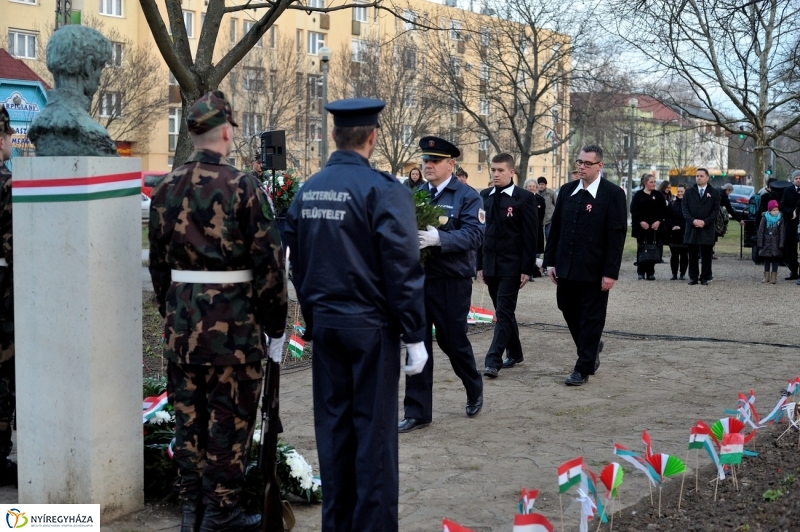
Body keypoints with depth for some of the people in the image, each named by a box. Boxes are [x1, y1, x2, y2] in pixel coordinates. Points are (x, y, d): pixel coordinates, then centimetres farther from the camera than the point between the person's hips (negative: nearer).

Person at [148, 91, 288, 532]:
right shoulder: (241, 187, -12)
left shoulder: (166, 188, 5)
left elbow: (158, 260, 12)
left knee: (188, 412, 14)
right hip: (233, 318, -5)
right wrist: (275, 328, -3)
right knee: (229, 417, 4)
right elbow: (268, 262, -12)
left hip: (181, 316, 6)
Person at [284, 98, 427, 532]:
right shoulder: (382, 189, -14)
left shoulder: (308, 189, 5)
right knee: (374, 430, 2)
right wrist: (414, 335, -10)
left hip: (324, 321, 6)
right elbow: (403, 268, -15)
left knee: (333, 425, 14)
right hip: (371, 323, -6)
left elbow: (297, 260, 10)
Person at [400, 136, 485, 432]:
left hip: (451, 282, -4)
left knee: (452, 341, 7)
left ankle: (474, 390, 36)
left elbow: (474, 235, -17)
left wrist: (439, 238, -30)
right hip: (416, 279, 4)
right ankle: (417, 412, 12)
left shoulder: (468, 197, -5)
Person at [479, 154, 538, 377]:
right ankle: (514, 353, 28)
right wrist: (480, 264, 8)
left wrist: (527, 269, -12)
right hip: (490, 264, 5)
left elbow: (530, 236, -8)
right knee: (503, 311, 14)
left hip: (511, 265, -5)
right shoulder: (484, 196, 8)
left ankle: (493, 361, -10)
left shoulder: (525, 198, -7)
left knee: (504, 312, -8)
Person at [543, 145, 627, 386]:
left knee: (591, 318, 3)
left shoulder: (613, 194, -9)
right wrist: (550, 261, 7)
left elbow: (617, 235, -11)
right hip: (566, 267, 5)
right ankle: (591, 348, 38)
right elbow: (555, 228, 11)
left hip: (594, 270, -5)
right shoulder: (567, 191, 7)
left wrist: (610, 272, -15)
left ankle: (583, 368, 12)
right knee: (569, 311, 14)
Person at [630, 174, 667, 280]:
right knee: (641, 250, 1)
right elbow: (634, 210, -3)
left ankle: (650, 272, 5)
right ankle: (641, 272, 6)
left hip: (655, 227, 1)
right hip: (641, 227, -1)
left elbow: (663, 211, 4)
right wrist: (641, 222, -14)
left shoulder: (659, 196, 8)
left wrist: (659, 221, -11)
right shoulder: (638, 195, 4)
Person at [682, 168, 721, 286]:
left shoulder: (714, 192, 5)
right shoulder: (689, 192, 10)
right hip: (692, 228, 2)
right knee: (693, 255, 4)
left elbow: (715, 210, 0)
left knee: (706, 255, 2)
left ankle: (705, 278, 7)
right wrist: (693, 220, -12)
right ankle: (693, 277, 10)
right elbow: (685, 208, 3)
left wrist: (705, 222, -13)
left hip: (707, 229, -1)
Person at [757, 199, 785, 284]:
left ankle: (774, 277, 6)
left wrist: (781, 244, -8)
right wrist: (760, 244, -4)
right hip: (767, 243, 1)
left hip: (776, 244, -1)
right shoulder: (765, 218, -3)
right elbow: (760, 232, -1)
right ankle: (766, 277, 17)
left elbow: (782, 233, -2)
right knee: (766, 260, 8)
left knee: (775, 260, 1)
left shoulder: (781, 219, -2)